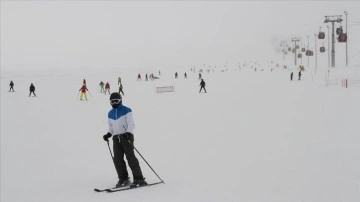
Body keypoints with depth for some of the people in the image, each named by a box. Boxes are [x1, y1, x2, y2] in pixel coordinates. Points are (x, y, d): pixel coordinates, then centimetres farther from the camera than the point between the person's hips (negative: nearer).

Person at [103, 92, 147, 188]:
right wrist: (108, 134, 6)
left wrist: (128, 133, -25)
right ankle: (123, 179, 14)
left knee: (130, 157, -12)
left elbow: (131, 124, -9)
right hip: (116, 138, 6)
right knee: (117, 159, 1)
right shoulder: (110, 114, 16)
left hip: (127, 136, -6)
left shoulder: (126, 111, -3)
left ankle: (139, 179, -10)